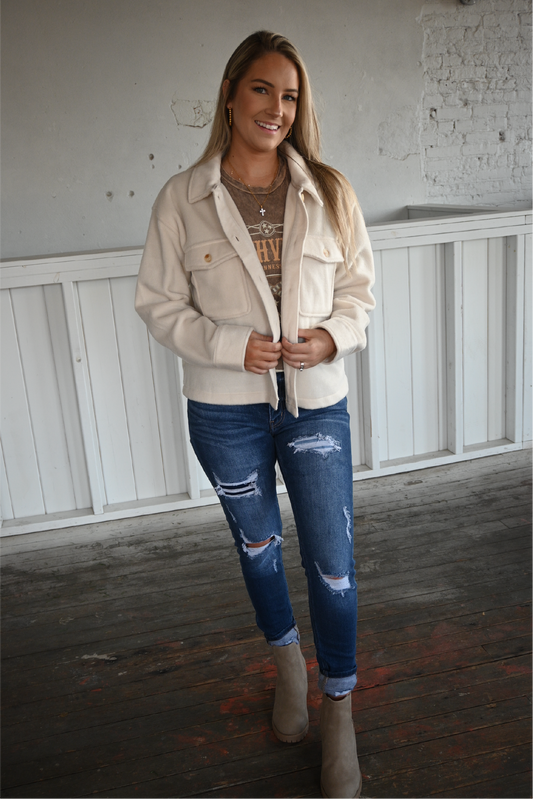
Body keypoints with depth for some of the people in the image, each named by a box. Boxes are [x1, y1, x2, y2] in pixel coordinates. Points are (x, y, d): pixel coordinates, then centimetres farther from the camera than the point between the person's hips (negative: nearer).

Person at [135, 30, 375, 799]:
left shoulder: (329, 192, -2)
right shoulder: (183, 198, -6)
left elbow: (359, 289, 5)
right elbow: (159, 304, -3)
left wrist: (332, 337, -15)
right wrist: (231, 346, -17)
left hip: (317, 404, 0)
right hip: (226, 410, 0)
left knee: (333, 565, 4)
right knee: (258, 548, 20)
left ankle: (339, 713, 28)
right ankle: (288, 661, 49)